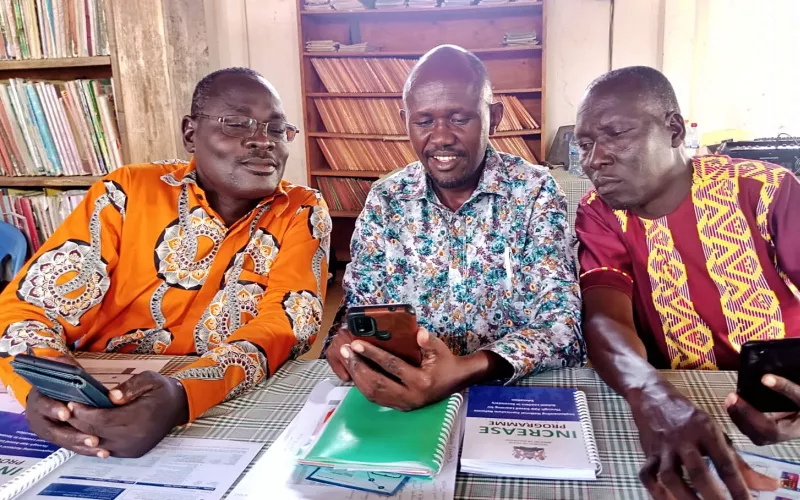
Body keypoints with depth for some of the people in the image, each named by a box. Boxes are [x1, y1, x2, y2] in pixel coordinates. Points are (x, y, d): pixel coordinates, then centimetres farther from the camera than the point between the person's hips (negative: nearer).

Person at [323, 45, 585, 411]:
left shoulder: (534, 192, -6)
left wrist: (466, 372, -31)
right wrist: (344, 342, -19)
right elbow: (359, 305, 5)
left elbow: (561, 323, -13)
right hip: (402, 390, 2)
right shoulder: (385, 199, 2)